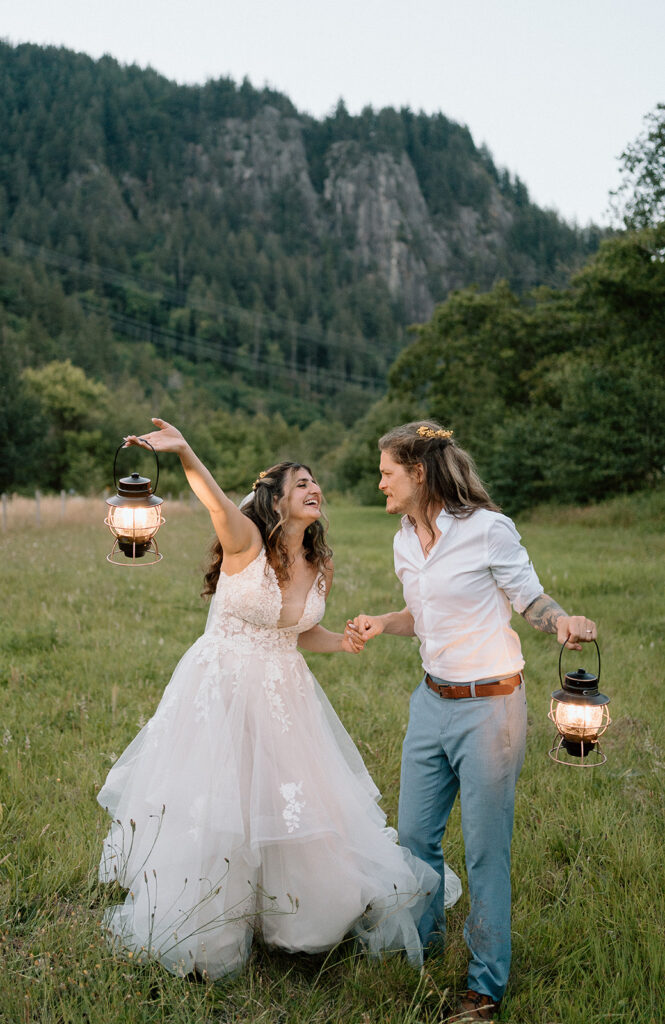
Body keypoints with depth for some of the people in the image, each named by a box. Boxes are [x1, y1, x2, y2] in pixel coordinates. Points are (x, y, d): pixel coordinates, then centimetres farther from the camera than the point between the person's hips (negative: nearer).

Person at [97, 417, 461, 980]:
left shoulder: (318, 569, 3)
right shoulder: (245, 539, -15)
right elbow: (216, 500, -37)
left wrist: (341, 642, -2)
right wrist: (183, 452, -57)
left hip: (283, 695, 5)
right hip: (221, 690, -5)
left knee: (299, 802, 12)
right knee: (213, 809, 4)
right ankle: (203, 935, 28)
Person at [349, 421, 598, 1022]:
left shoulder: (488, 528, -14)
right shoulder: (405, 541, 7)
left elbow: (531, 598, -6)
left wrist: (565, 622, -27)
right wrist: (383, 624, 1)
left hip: (489, 707, -6)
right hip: (432, 702, 7)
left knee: (486, 849, 4)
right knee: (415, 835, 15)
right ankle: (425, 938, 43)